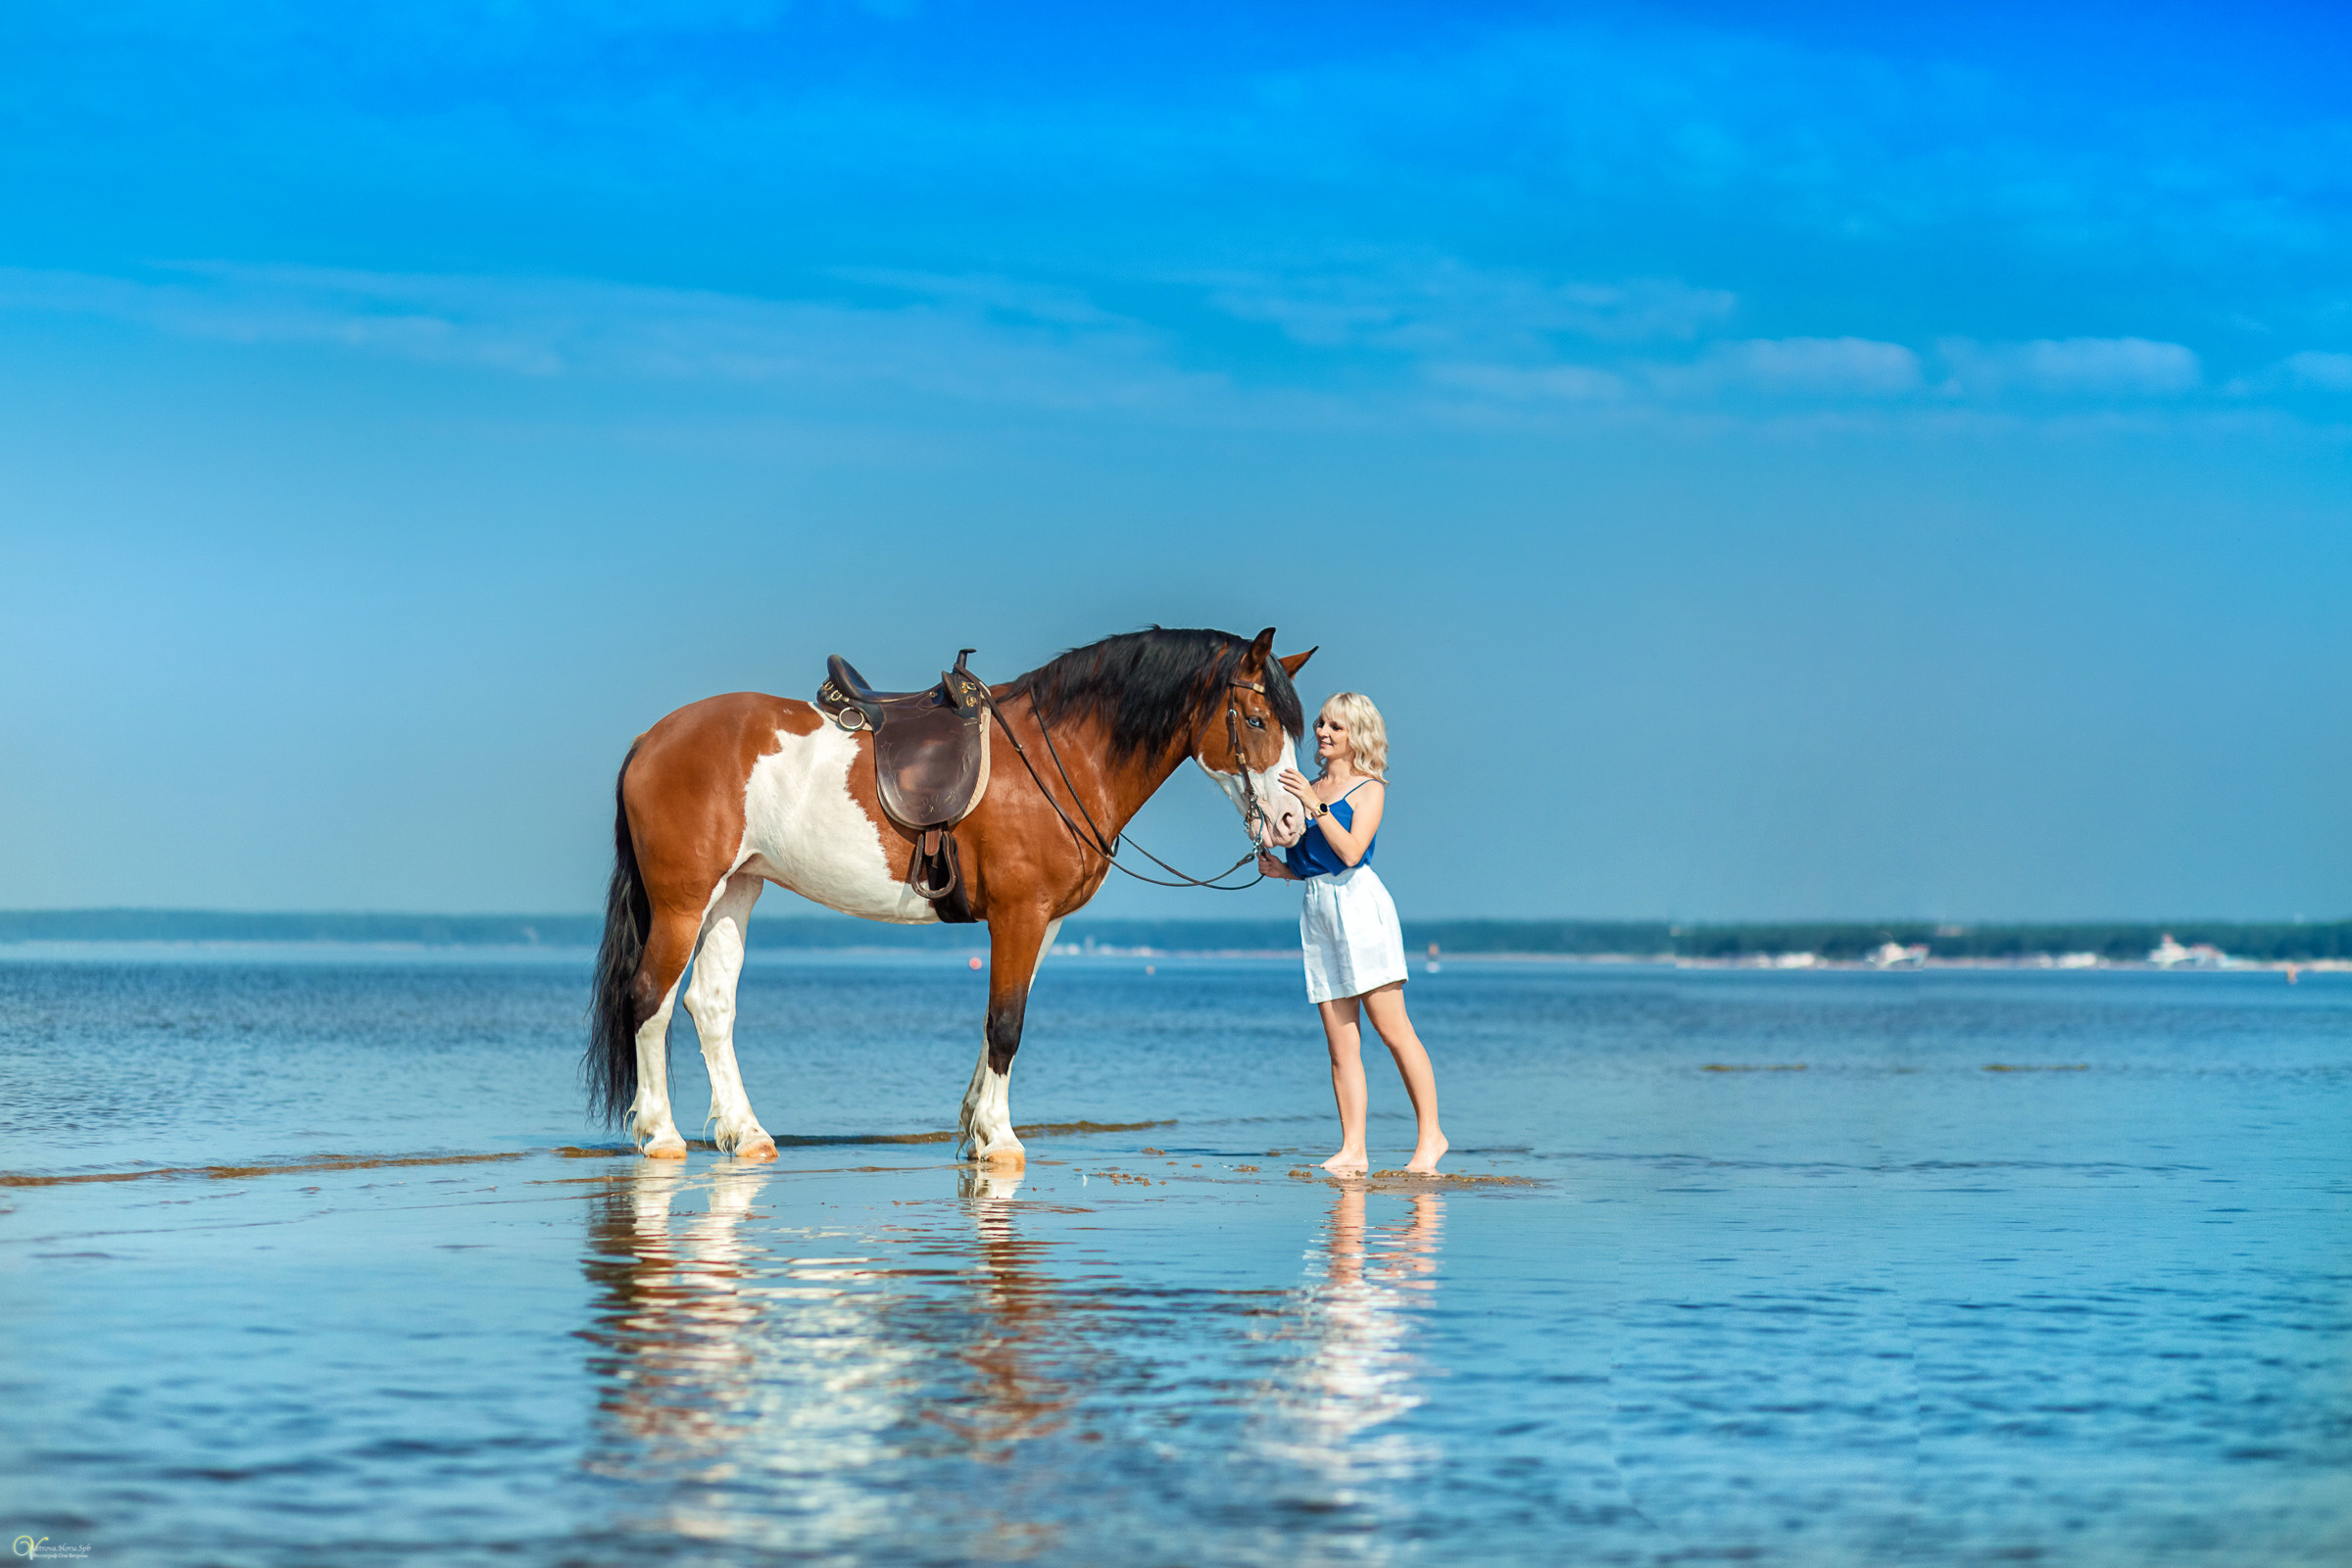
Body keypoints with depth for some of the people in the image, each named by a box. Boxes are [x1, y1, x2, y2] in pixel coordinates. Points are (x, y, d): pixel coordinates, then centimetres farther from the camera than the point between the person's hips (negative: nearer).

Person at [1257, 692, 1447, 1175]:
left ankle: (1430, 1135, -1)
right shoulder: (1309, 789, 17)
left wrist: (1314, 806, -16)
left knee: (1392, 1029, -6)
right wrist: (1279, 868, 2)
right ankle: (1352, 1150, 1)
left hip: (1359, 902, -6)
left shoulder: (1368, 789, 0)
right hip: (1316, 907, 6)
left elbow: (1351, 850, -14)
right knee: (1341, 1045, 2)